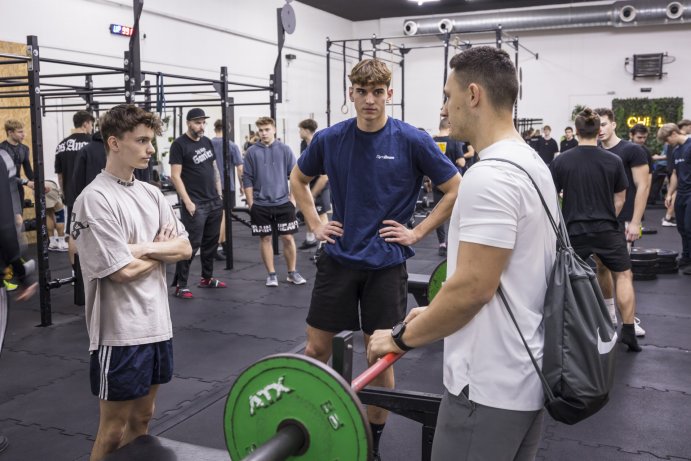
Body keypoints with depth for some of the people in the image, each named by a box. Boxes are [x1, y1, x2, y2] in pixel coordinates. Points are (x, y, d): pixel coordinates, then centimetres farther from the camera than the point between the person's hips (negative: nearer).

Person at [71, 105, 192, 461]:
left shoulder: (151, 194, 8)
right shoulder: (95, 199, -15)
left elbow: (184, 248, 4)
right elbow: (123, 271, -19)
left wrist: (144, 249, -13)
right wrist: (162, 250, -3)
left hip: (156, 322, 7)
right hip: (120, 329, -7)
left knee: (142, 417, 18)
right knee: (113, 428, 7)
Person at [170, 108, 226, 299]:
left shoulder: (207, 142, 12)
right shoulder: (179, 145, -8)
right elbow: (175, 176, -12)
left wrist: (219, 193, 12)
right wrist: (187, 202, -16)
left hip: (214, 202, 7)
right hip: (195, 204, -7)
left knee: (211, 242, 13)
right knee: (191, 244, -7)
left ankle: (207, 278, 25)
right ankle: (180, 285, 0)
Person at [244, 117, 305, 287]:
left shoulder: (285, 150, 1)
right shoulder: (252, 152, 0)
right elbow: (247, 179, 2)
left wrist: (292, 199, -1)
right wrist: (250, 203, -1)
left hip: (283, 202, 0)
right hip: (260, 205, 0)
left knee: (288, 238, 3)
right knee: (265, 239, 6)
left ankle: (292, 272, 16)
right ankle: (271, 274, 17)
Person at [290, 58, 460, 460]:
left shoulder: (412, 141, -9)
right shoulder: (330, 139, -1)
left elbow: (456, 190, -3)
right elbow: (299, 179, 17)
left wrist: (417, 232, -6)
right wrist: (314, 223, 7)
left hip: (386, 263, -2)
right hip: (338, 258, 2)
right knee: (317, 347, 6)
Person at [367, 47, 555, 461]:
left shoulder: (488, 177, -24)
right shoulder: (531, 164, 11)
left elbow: (474, 287, -26)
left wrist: (403, 337, -12)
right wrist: (434, 314, 20)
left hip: (490, 385, -10)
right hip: (527, 372, 10)